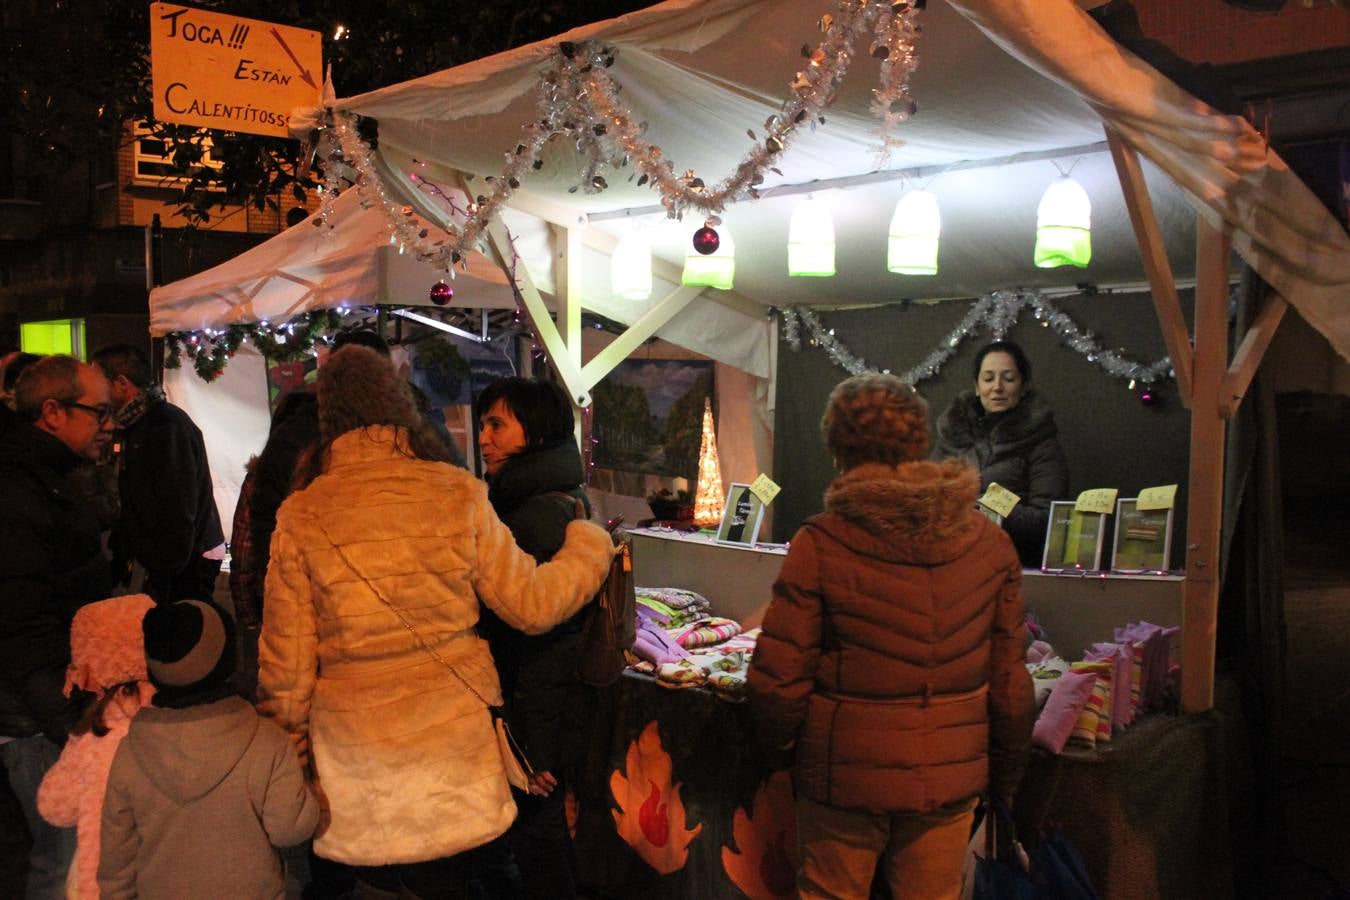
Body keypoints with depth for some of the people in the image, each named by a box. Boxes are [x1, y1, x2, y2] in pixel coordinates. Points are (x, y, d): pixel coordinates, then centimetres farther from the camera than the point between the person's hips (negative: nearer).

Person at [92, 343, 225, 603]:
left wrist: (161, 577, -21)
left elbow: (178, 511, -22)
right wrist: (120, 557, 17)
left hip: (187, 564, -9)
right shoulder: (138, 427, 15)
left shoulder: (169, 426, -16)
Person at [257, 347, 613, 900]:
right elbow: (532, 604, -2)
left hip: (353, 746, 0)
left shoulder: (300, 515, -7)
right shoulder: (457, 495, -8)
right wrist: (591, 543, 14)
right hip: (451, 729, 0)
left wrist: (288, 743, 12)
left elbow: (286, 655, -3)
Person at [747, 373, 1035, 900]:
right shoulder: (991, 544, -4)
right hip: (951, 777, 3)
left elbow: (778, 680, -12)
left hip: (845, 774, -2)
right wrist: (1004, 779, 15)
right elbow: (1010, 683, 1)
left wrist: (778, 753, 7)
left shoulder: (819, 544, -14)